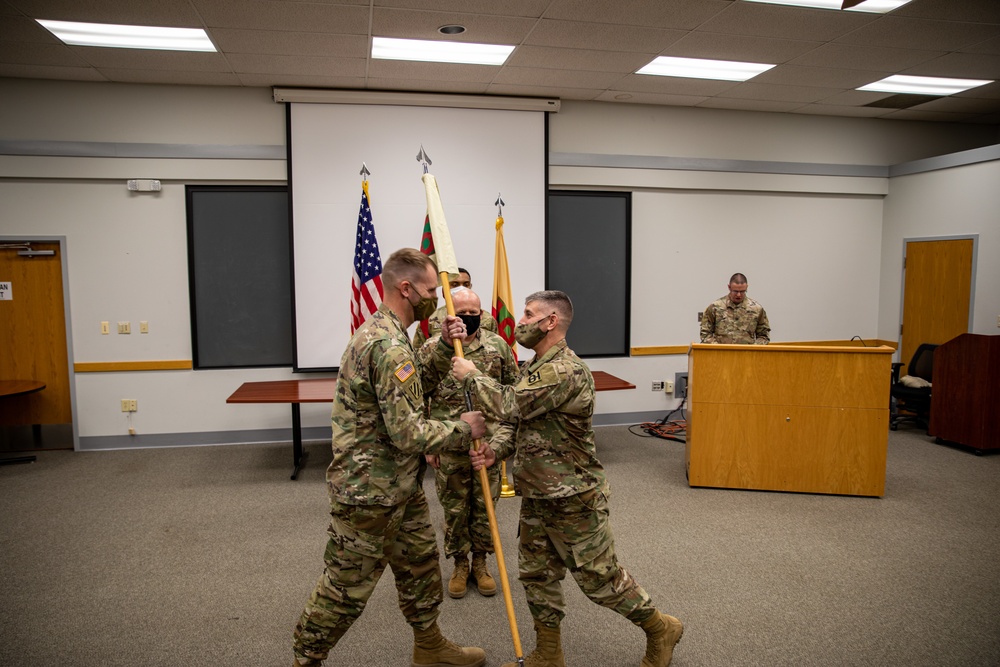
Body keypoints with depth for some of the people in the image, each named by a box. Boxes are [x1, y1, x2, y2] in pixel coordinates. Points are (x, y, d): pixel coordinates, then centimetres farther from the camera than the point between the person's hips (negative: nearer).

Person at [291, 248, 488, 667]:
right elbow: (408, 433, -28)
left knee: (420, 563, 22)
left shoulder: (384, 331, 8)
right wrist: (463, 428, -14)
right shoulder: (389, 346, -26)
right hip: (370, 492, -10)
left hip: (400, 487, 10)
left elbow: (414, 384, 14)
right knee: (347, 586, 8)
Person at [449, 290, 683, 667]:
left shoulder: (565, 371, -25)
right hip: (537, 497, 9)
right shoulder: (535, 367, 8)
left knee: (599, 577, 6)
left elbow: (509, 406, -28)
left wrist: (471, 376, -13)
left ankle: (660, 629, 29)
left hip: (573, 500, -9)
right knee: (536, 575, 16)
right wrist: (496, 451, -2)